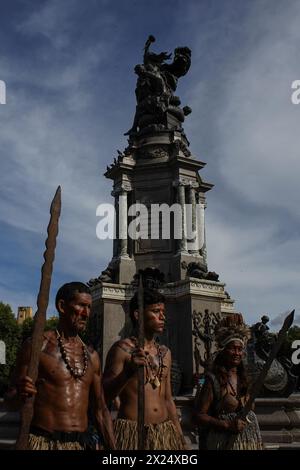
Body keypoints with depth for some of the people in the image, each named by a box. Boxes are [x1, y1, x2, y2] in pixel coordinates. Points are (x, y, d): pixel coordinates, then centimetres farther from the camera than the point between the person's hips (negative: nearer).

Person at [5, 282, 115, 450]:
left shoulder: (91, 356, 9)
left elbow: (101, 411, 13)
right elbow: (12, 400, 0)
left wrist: (113, 447, 7)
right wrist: (20, 394, -22)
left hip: (81, 443, 5)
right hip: (43, 442, -4)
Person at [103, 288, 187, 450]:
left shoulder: (165, 353, 12)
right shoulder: (122, 348, -6)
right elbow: (104, 396, -9)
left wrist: (180, 437, 14)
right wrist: (128, 371, -24)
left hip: (165, 433, 6)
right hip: (131, 432, -5)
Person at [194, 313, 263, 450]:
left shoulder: (246, 377, 4)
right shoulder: (213, 379, -12)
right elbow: (199, 415, -13)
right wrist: (227, 425, -21)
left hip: (250, 439, 5)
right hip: (226, 442, -5)